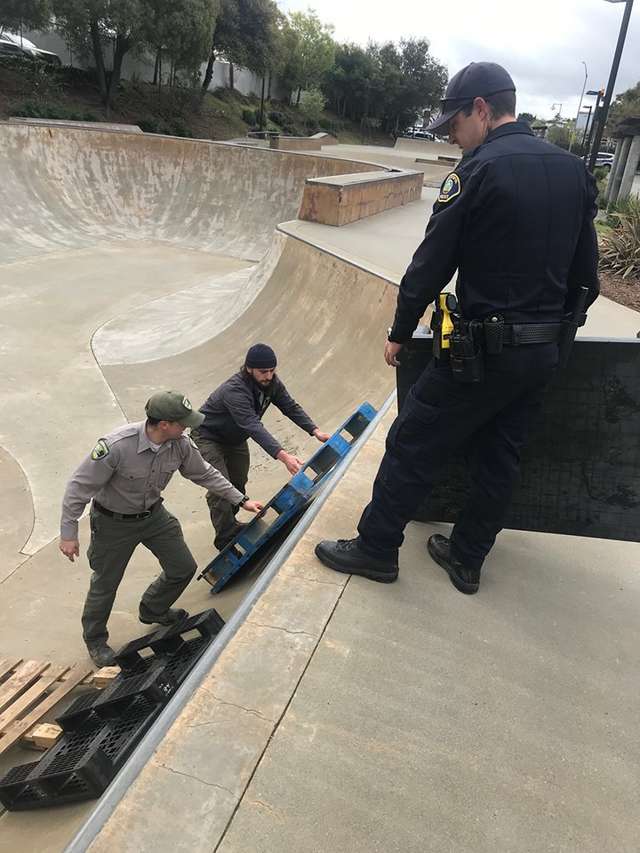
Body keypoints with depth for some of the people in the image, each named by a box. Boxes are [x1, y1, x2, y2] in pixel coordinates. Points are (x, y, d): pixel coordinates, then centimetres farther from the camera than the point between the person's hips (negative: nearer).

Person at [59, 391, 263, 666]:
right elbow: (79, 487, -24)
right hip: (114, 523, -5)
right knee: (106, 583, 11)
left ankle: (152, 610, 43)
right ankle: (95, 639, 41)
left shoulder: (181, 444, -18)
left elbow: (205, 474, 0)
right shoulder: (116, 446, -36)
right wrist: (68, 533, -18)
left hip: (154, 515, 6)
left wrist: (241, 500, 2)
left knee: (184, 568, 12)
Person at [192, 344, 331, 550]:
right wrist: (283, 456, -60)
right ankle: (225, 540, 0)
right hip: (208, 438, -7)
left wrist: (315, 431, -25)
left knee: (239, 483, 14)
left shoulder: (271, 382, -16)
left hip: (235, 437, 8)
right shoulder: (234, 390, -40)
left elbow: (290, 406, -11)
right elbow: (254, 426, -50)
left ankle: (230, 524, 37)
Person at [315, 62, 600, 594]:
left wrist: (400, 333, -1)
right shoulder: (573, 170, 8)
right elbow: (585, 274, 11)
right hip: (544, 351, 8)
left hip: (483, 348, -7)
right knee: (499, 459, 16)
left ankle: (376, 549, 19)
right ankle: (466, 559, 31)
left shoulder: (479, 170, -13)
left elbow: (432, 264, -12)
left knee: (412, 446, 6)